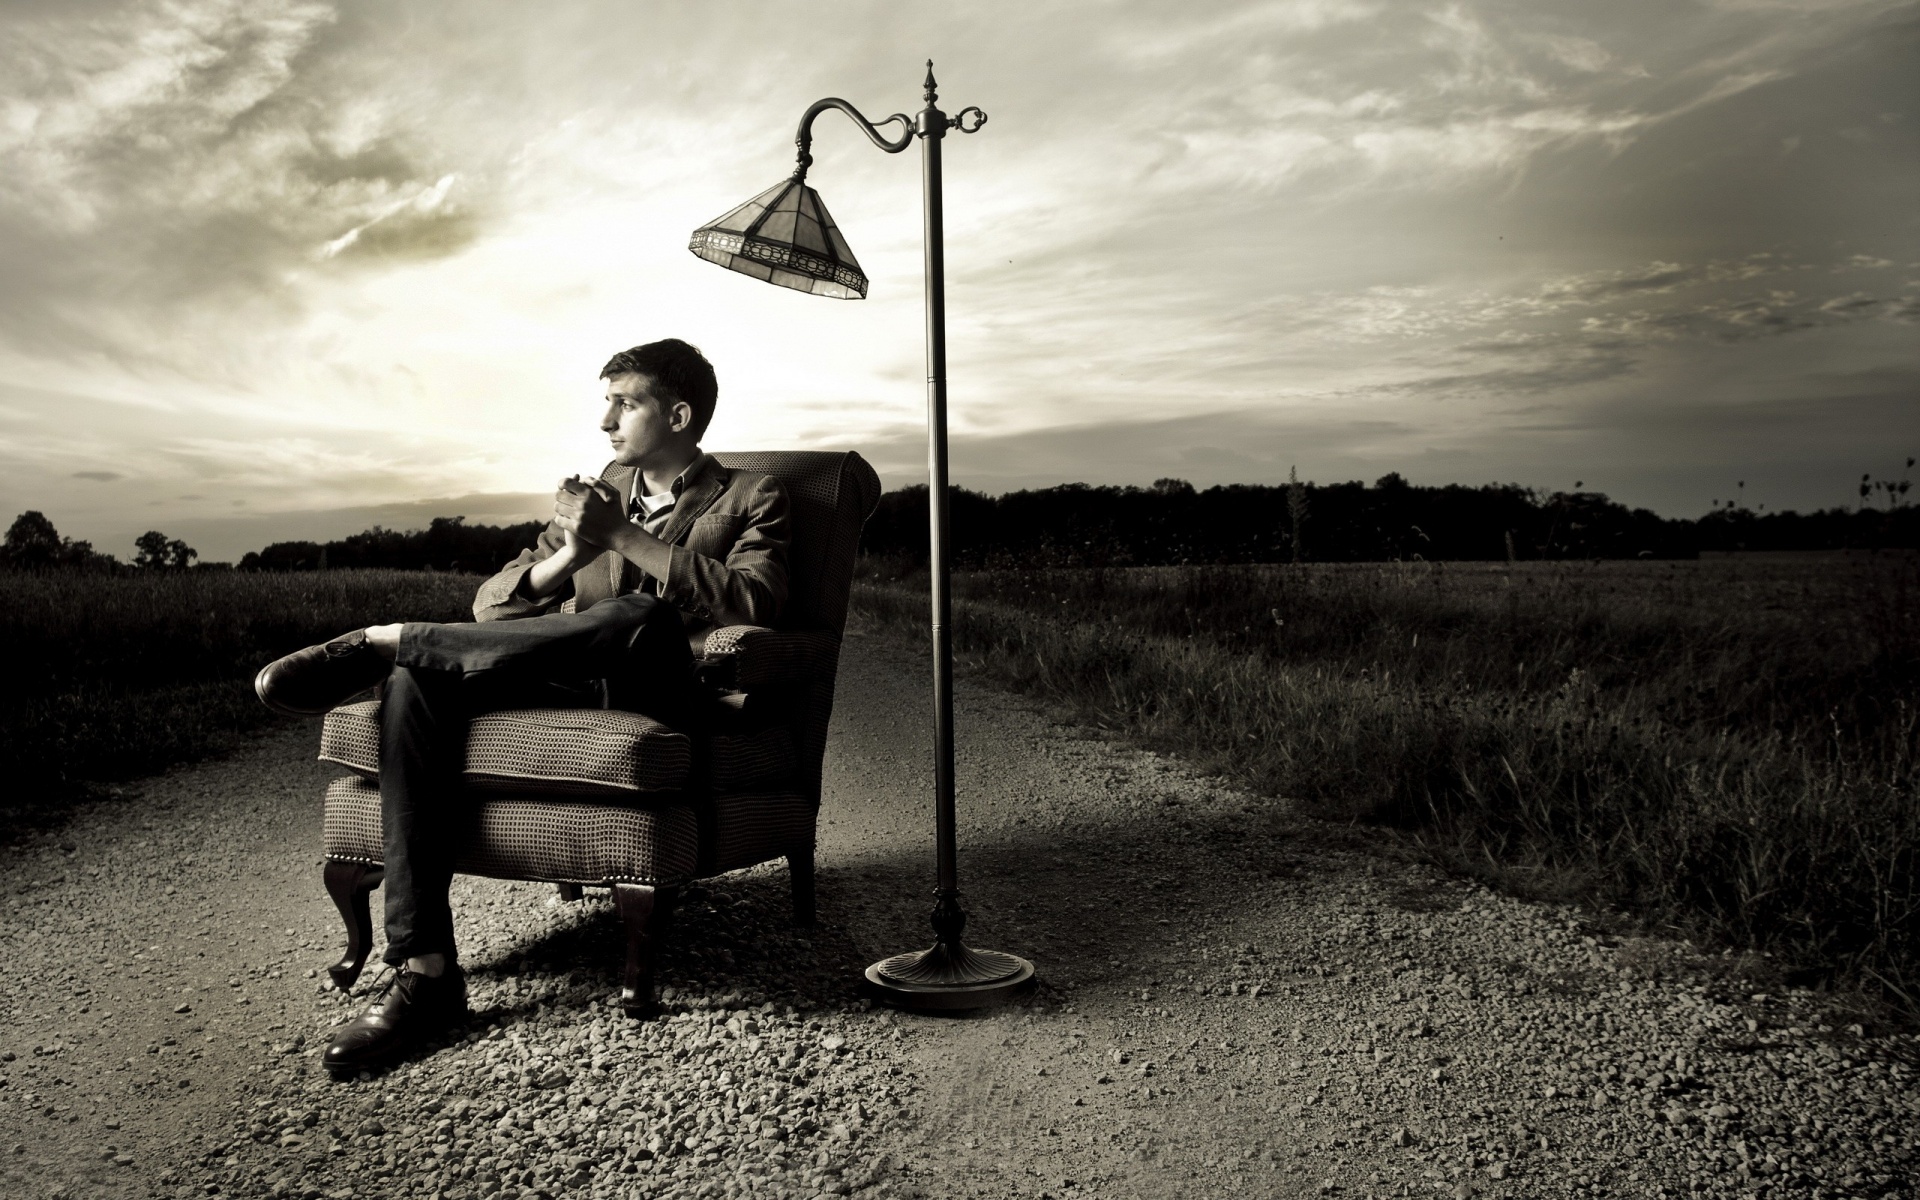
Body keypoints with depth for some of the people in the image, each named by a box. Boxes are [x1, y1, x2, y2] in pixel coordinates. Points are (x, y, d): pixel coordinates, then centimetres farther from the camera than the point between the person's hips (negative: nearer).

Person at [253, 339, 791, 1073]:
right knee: (417, 685, -24)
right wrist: (569, 555, -7)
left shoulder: (751, 499, 11)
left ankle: (386, 641, -21)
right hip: (561, 681, 5)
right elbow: (491, 605, 15)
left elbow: (751, 602, -11)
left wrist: (620, 534, -11)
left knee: (641, 616, -37)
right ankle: (423, 969, -28)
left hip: (657, 693, -4)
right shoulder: (599, 490, 25)